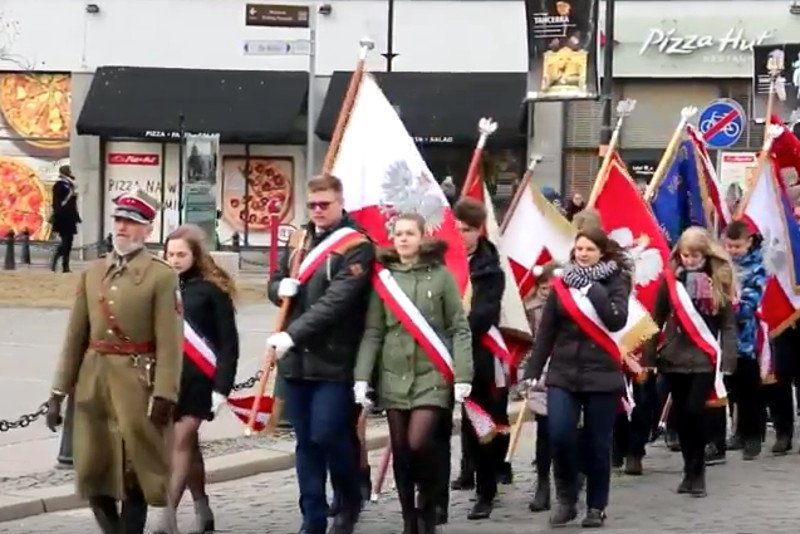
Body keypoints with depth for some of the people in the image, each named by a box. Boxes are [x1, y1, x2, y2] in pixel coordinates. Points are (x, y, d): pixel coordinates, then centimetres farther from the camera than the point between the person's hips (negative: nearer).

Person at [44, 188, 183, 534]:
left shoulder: (162, 277, -4)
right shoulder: (92, 273, 11)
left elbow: (170, 342, -10)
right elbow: (75, 337, 10)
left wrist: (164, 395, -18)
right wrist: (59, 391, 6)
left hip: (136, 383, -5)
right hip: (92, 382, 5)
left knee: (134, 472, 0)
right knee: (92, 471, 7)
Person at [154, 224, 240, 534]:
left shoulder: (212, 288, -6)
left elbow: (228, 342, -6)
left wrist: (222, 386, -12)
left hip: (199, 378, -5)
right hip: (167, 376, 5)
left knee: (181, 442, -9)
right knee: (188, 444, 11)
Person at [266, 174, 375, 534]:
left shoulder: (356, 246, -9)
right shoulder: (298, 241, 12)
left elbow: (336, 301, -18)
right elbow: (275, 283, 21)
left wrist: (292, 334, -24)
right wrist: (280, 288, -5)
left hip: (333, 361, -6)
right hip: (296, 360, 6)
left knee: (327, 435, -8)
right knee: (306, 442, 8)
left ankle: (349, 501, 17)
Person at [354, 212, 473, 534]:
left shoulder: (440, 274, -2)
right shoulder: (383, 276, 5)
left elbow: (459, 328, -2)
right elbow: (373, 332, 5)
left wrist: (462, 375, -9)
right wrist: (362, 376, -2)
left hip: (432, 374, -3)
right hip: (394, 376, 3)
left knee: (418, 444, -16)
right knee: (400, 451, 5)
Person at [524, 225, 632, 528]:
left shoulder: (615, 281, 0)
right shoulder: (562, 284, 7)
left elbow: (617, 321, -17)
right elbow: (546, 331, 7)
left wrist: (594, 290, -19)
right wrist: (533, 371, 3)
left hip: (601, 374, -2)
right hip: (562, 373, 2)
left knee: (597, 444, 4)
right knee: (559, 435, -13)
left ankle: (596, 506, 18)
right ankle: (565, 498, 6)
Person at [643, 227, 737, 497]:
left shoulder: (719, 281, -1)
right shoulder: (670, 280, 3)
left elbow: (728, 325, -1)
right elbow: (657, 321, 6)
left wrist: (727, 363, -9)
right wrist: (648, 358, 3)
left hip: (705, 360, -2)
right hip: (674, 358, 2)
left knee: (694, 411, -12)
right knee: (681, 415, 7)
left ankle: (697, 471, 0)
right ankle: (690, 470, 20)